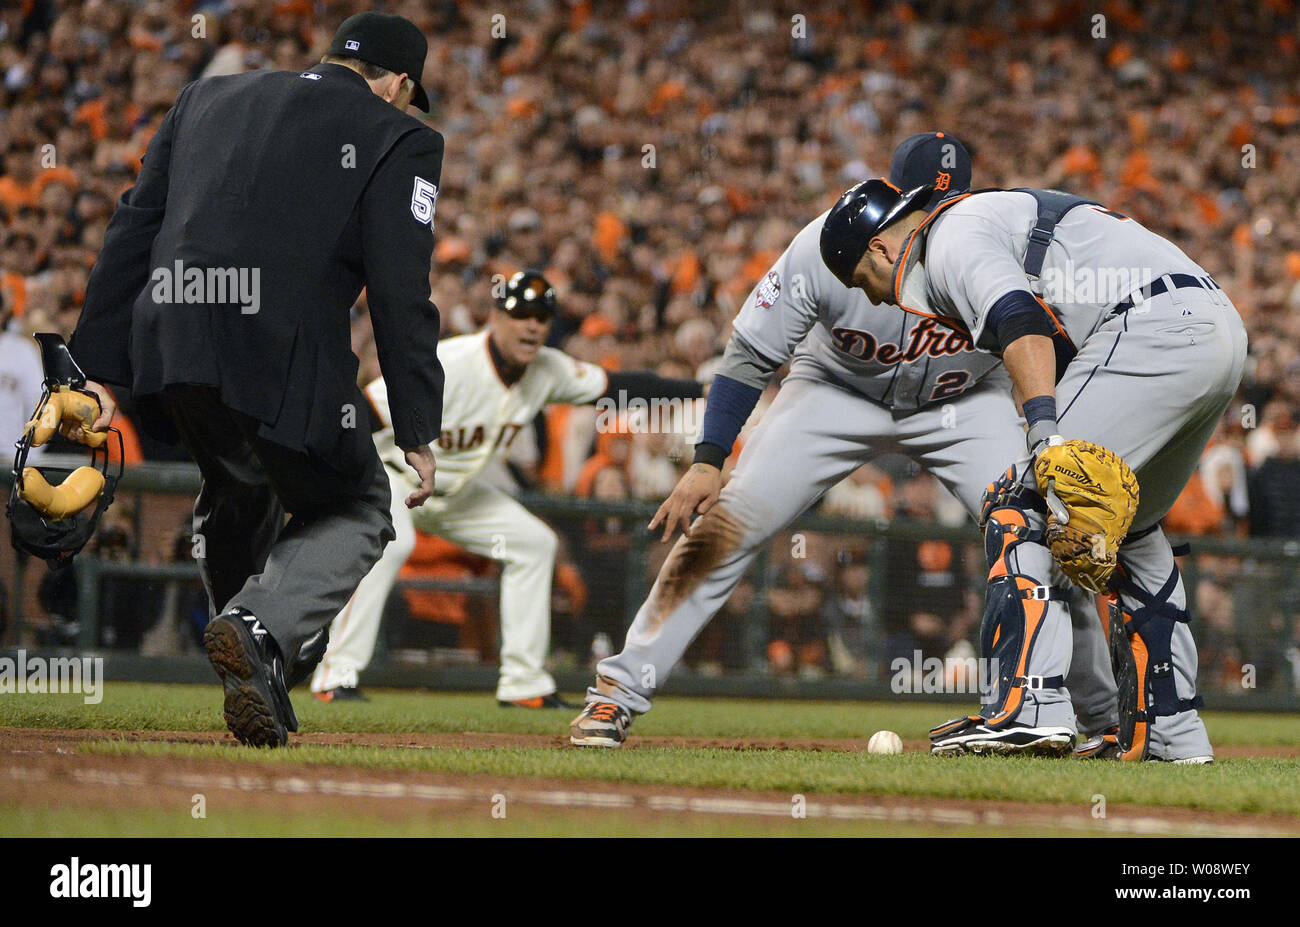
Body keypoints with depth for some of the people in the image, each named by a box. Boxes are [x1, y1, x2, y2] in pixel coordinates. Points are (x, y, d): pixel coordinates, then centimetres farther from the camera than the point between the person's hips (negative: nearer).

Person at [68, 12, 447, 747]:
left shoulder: (206, 99, 23)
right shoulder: (396, 138, 8)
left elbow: (132, 233, 17)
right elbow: (401, 294, -2)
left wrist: (100, 371, 15)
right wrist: (417, 431, -2)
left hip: (166, 349, 5)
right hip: (283, 356, -5)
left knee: (237, 497, 30)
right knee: (357, 508, 15)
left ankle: (254, 677, 26)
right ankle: (263, 626, -12)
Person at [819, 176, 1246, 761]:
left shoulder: (952, 237, 1)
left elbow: (1021, 323, -18)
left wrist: (1048, 435, -29)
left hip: (1156, 333, -10)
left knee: (1019, 504, -8)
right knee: (1128, 528, 24)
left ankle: (1028, 708, -19)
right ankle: (1168, 731, 23)